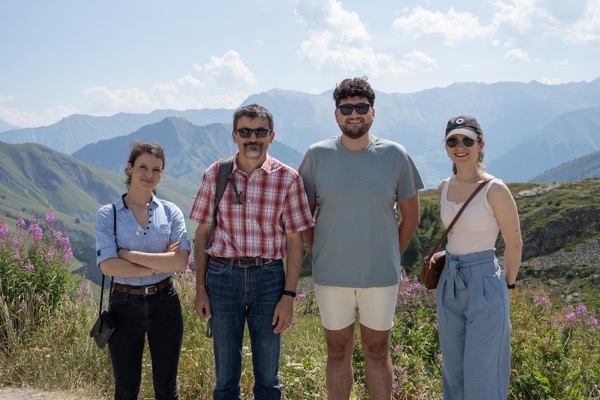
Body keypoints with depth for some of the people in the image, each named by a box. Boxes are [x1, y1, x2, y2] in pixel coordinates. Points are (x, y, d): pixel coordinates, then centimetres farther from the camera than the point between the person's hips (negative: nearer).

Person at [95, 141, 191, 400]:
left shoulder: (171, 212, 1)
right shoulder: (107, 214, -4)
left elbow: (180, 262, -13)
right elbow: (108, 266, -16)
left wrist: (129, 254, -15)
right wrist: (160, 265, -14)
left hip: (164, 303, 2)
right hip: (124, 305, -1)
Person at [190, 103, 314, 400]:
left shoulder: (287, 178, -3)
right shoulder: (215, 175, 1)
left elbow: (295, 240, -1)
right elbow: (202, 234, 5)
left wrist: (289, 296, -5)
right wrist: (200, 289, 2)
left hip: (268, 277, -1)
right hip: (222, 275, 1)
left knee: (268, 374, 11)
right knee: (225, 372, 11)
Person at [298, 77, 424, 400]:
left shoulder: (395, 155, -3)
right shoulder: (317, 155, -3)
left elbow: (411, 216, 6)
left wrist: (391, 255, 4)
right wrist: (321, 252, 0)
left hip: (381, 275, 0)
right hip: (330, 276, 0)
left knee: (377, 351, 12)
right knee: (338, 352, 12)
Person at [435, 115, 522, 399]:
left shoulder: (494, 189, -13)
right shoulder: (444, 188, 5)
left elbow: (514, 243, -6)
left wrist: (507, 284, 1)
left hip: (484, 283, -6)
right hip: (449, 283, 6)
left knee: (482, 377, -1)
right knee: (453, 372, 15)